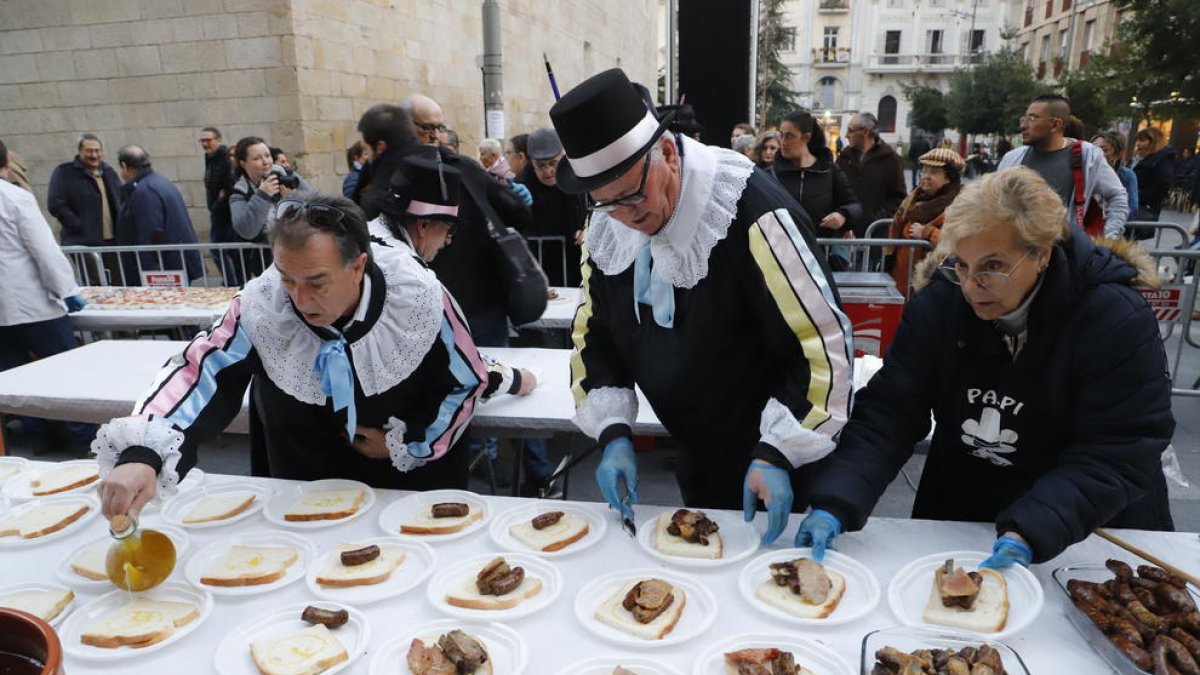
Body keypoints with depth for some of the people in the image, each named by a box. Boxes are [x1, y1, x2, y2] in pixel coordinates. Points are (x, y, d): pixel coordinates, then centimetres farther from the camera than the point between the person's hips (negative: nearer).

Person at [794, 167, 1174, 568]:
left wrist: (1029, 534, -36)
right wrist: (834, 505, -30)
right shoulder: (937, 304, -13)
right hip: (955, 517, -1)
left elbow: (1116, 457, -22)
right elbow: (887, 415, -16)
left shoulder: (1119, 322, -20)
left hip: (1086, 534, 1)